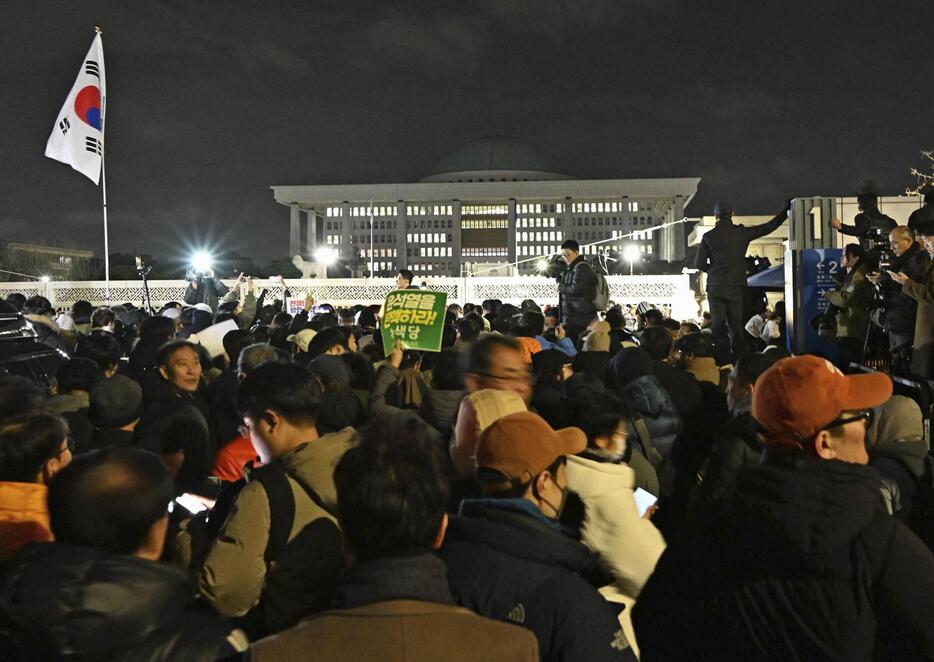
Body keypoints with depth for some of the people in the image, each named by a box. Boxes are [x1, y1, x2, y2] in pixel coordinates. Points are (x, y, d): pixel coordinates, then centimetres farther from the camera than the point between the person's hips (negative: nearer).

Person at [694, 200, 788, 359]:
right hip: (736, 287, 1)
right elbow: (768, 227, 9)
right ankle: (740, 356, 0)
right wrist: (785, 211, 18)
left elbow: (699, 263, -4)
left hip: (716, 287, -1)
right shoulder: (742, 233, 1)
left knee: (718, 325, 1)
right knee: (736, 325, 8)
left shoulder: (709, 237, -3)